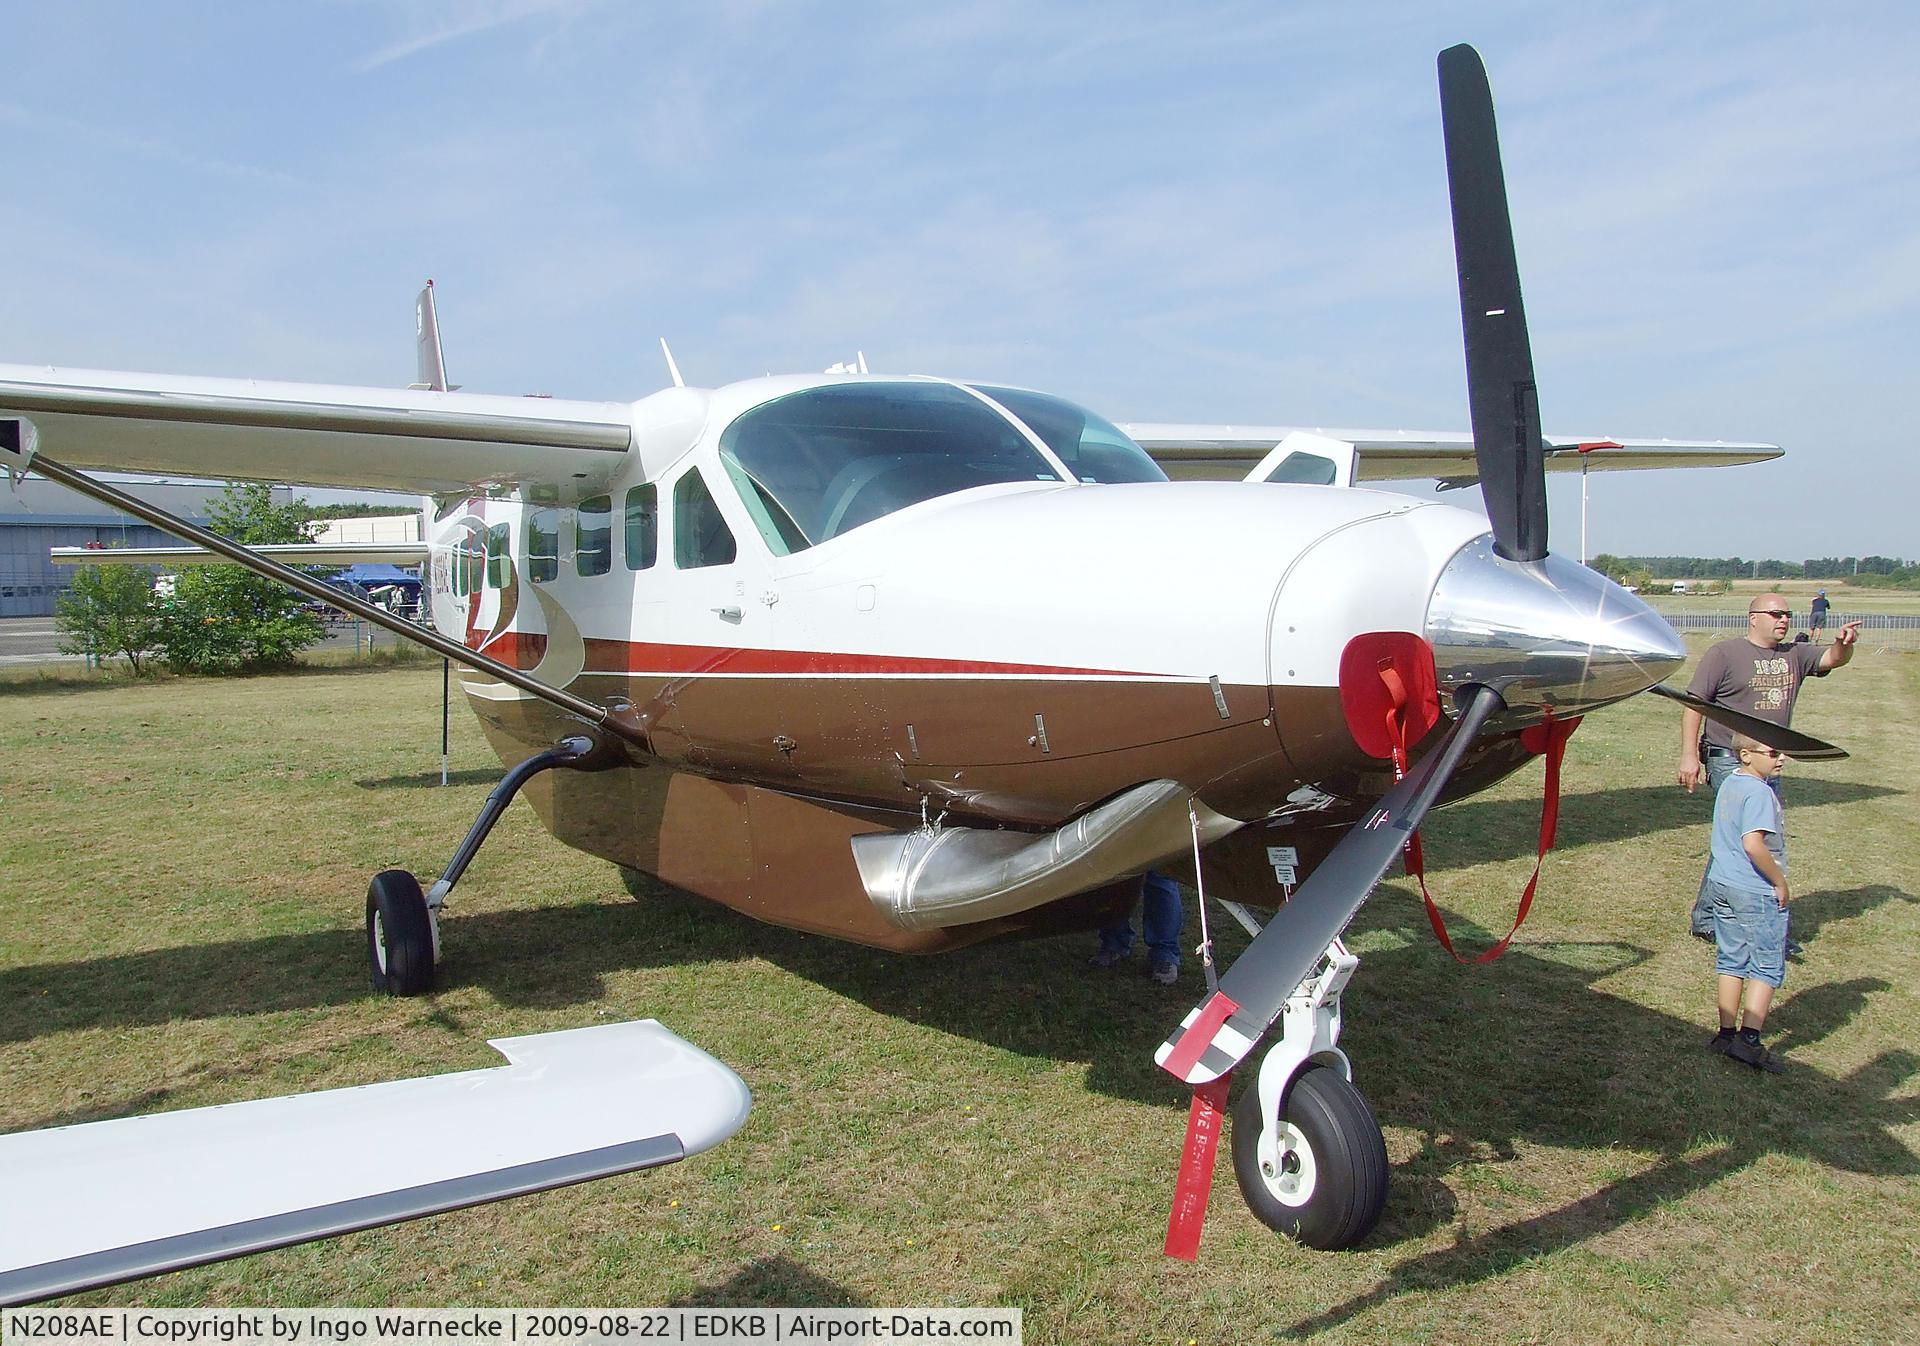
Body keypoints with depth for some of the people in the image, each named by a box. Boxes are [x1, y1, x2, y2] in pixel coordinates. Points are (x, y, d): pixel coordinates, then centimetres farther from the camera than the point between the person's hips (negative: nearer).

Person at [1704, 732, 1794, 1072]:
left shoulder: (1728, 784, 8)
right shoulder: (1759, 792, -20)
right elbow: (1753, 844, -30)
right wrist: (1780, 882, -18)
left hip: (1721, 883, 8)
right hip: (1757, 893, -8)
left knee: (1731, 961, 14)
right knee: (1767, 967, 2)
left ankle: (1727, 1033, 20)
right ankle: (1748, 1038, 0)